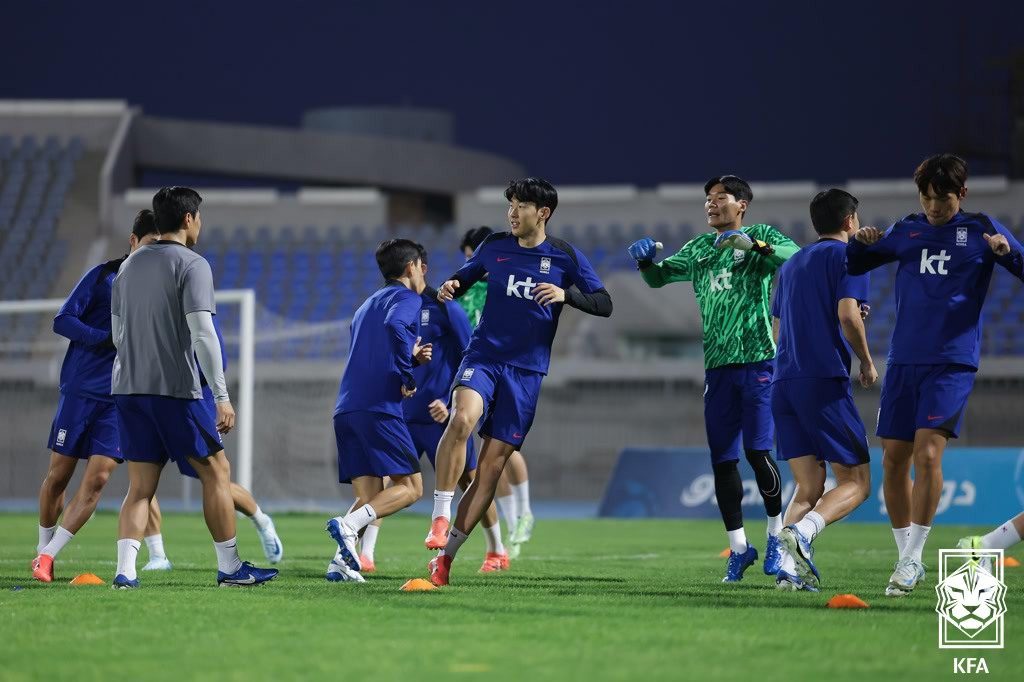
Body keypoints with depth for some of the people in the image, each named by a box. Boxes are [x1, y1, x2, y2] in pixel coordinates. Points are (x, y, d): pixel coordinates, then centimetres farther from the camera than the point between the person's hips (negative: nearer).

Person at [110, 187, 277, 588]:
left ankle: (124, 571, -7)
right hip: (175, 389, -7)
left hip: (127, 386, 7)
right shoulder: (192, 265, -8)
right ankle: (230, 568, 9)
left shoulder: (129, 266, 14)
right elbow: (202, 334, -16)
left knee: (140, 486, 7)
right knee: (216, 471, 6)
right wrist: (222, 396, -15)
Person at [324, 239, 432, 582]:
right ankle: (348, 525, -22)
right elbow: (394, 325, -20)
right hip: (379, 408, -8)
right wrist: (408, 376, -12)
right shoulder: (408, 299, 3)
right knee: (410, 487, -2)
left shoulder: (367, 305, 28)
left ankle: (341, 562, -10)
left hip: (345, 409, 8)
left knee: (369, 498, 9)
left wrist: (410, 357, 21)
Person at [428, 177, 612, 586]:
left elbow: (604, 305, 1)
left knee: (492, 466, -2)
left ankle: (446, 557, 5)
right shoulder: (495, 246, 6)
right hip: (483, 355, 0)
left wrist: (566, 294, -17)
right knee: (462, 418, -32)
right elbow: (465, 276, 21)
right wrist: (450, 288, -3)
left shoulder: (566, 257, 1)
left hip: (526, 371, 0)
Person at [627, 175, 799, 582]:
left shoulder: (761, 236, 2)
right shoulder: (698, 249, 18)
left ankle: (776, 536, 5)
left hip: (758, 360, -5)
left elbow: (795, 257, -15)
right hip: (718, 365, 5)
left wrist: (754, 244, -28)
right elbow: (658, 277, 23)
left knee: (757, 452, -11)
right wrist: (644, 261, 2)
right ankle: (738, 548, 12)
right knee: (722, 460, 2)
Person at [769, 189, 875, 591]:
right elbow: (847, 316, -14)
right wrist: (867, 362, 0)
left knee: (808, 488, 9)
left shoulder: (791, 264, 22)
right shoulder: (848, 256, 0)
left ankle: (790, 567, -11)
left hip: (783, 384, 7)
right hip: (826, 381, -7)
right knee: (855, 482, -1)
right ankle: (801, 531, -28)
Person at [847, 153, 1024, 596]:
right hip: (904, 360, 4)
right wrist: (861, 242, 0)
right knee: (894, 461, 3)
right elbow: (853, 266, 21)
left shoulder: (980, 230, 3)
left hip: (953, 363, -4)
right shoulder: (906, 231, 12)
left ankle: (913, 557, -10)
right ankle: (907, 559, 15)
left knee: (927, 452, -18)